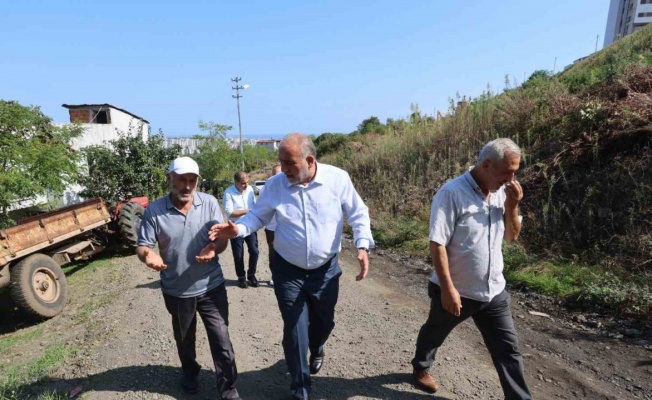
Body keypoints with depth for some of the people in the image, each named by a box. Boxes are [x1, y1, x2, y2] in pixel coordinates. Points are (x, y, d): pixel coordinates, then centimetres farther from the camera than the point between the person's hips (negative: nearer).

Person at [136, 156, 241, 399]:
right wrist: (148, 255, -31)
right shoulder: (154, 211, -11)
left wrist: (214, 249, -30)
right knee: (184, 339, 25)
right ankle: (190, 373, 52)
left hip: (211, 286, -1)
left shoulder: (209, 203, -9)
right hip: (176, 291, 1)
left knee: (221, 340, 4)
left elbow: (223, 237, -7)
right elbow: (142, 246, -7)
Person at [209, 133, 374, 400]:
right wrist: (238, 229, -19)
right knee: (294, 330, 5)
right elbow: (259, 216, 1)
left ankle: (316, 350, 60)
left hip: (326, 269, 1)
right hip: (288, 270, 0)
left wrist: (362, 247, -18)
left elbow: (358, 215, -5)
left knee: (324, 321, 21)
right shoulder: (275, 185, -11)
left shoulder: (338, 179, -14)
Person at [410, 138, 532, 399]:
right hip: (456, 291, -4)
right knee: (434, 333, 21)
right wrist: (448, 288, -22)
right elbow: (437, 244, -22)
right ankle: (421, 368, 49)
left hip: (494, 291, 5)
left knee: (508, 349, 9)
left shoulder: (502, 193, 0)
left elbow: (511, 236, 6)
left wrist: (512, 206, -11)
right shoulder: (452, 193, -21)